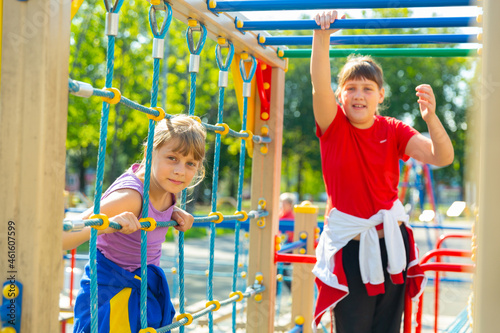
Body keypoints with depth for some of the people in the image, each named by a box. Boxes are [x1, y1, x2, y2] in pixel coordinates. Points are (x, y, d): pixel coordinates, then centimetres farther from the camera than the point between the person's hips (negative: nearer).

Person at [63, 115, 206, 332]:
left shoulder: (166, 183, -7)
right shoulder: (130, 196, -30)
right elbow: (62, 239, -36)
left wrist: (174, 213, -2)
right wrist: (107, 224, -53)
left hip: (146, 288, 8)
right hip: (111, 290, -7)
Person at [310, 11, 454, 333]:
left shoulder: (393, 131, 0)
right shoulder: (334, 127, -4)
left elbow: (442, 157, -10)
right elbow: (319, 85, -22)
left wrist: (431, 118, -29)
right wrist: (322, 35, -36)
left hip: (391, 243, 2)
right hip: (349, 247, -2)